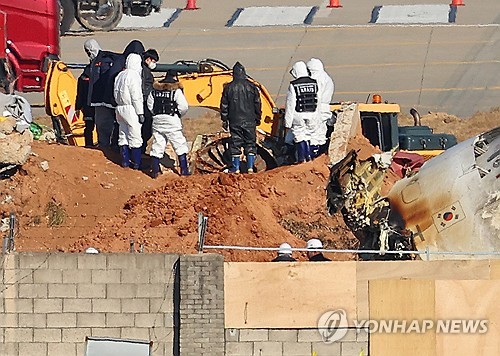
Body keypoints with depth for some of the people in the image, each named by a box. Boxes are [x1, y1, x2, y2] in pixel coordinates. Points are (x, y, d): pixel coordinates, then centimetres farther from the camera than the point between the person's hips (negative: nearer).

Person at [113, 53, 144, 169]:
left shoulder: (120, 75, 13)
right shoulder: (133, 76, -13)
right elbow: (136, 97, -15)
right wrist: (140, 113, -13)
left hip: (120, 107, 9)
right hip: (130, 108, -9)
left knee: (123, 136, 11)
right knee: (135, 138, -4)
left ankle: (125, 161, 13)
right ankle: (136, 163, -3)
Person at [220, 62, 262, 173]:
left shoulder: (228, 88, 0)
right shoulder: (251, 87, 0)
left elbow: (224, 105, 5)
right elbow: (257, 104, 5)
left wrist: (224, 120, 13)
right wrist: (257, 118, 16)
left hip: (234, 121, 0)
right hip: (249, 121, 0)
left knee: (235, 144, 4)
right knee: (250, 144, 6)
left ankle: (236, 169, 2)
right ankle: (250, 167, 0)